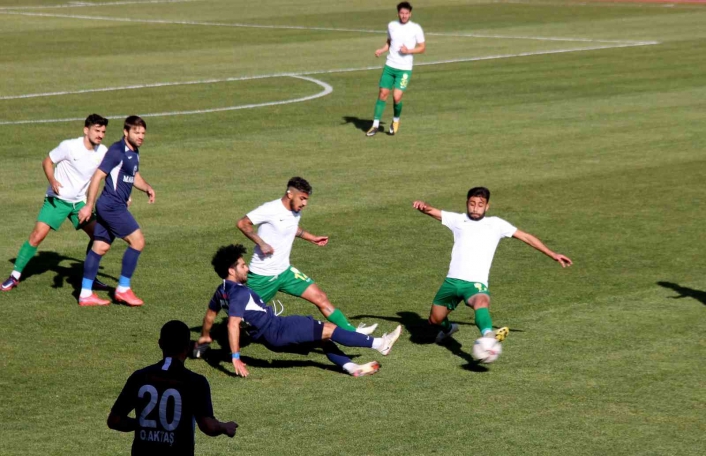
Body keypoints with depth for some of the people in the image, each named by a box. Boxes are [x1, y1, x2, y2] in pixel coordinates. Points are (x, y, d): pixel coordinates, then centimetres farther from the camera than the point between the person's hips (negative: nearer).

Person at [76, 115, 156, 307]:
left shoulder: (134, 153, 13)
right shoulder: (117, 151, -16)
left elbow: (135, 176, 28)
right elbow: (97, 177, -18)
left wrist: (147, 187, 7)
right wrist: (88, 206, -21)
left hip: (115, 207, 10)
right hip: (112, 206, -10)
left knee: (100, 247, 10)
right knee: (137, 241, -9)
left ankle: (85, 294, 14)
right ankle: (123, 289, -1)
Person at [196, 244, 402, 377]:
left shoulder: (222, 291, 8)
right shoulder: (239, 294, -22)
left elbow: (210, 314, 22)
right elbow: (233, 324, -30)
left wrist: (205, 337, 39)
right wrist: (236, 358, -32)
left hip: (270, 335, 10)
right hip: (276, 331, -10)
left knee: (324, 336, 15)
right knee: (329, 329, -8)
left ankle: (350, 366, 7)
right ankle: (379, 344, -3)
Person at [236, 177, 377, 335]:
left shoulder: (295, 212, 5)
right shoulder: (270, 210, -20)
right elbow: (242, 223, -19)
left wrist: (312, 238, 22)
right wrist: (261, 243, -26)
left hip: (284, 271, 7)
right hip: (262, 276, -7)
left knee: (320, 297, -2)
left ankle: (350, 331, -2)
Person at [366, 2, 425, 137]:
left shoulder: (416, 29, -6)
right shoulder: (391, 26, 5)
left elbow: (422, 48, -1)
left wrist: (408, 51, -17)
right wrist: (382, 50, 1)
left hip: (405, 69, -3)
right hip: (390, 66, 3)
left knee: (397, 97, -12)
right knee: (383, 94, 1)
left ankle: (396, 121, 16)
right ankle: (375, 125, 10)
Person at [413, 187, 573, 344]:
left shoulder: (496, 224, 10)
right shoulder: (458, 220, 12)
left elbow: (526, 237, 15)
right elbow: (431, 211, 6)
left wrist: (552, 255, 13)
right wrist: (422, 205, -19)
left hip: (476, 284, -3)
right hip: (452, 281, 3)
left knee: (481, 301, -37)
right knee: (435, 319, 13)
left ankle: (488, 335, -65)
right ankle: (448, 328, 50)